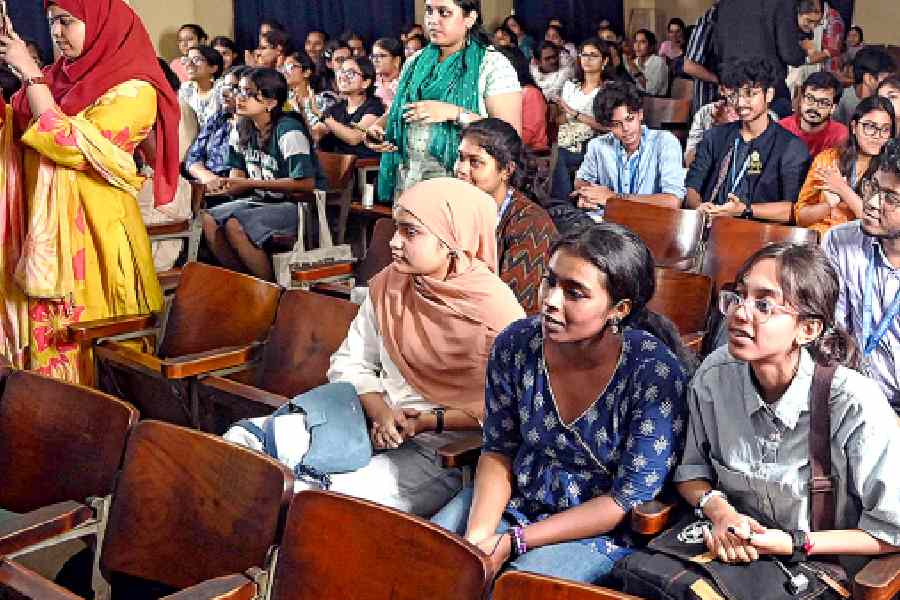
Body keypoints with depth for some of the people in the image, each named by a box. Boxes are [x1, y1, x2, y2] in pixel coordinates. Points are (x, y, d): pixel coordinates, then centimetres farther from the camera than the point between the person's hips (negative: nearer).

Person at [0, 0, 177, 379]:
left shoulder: (133, 91, -11)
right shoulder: (61, 75, 10)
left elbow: (69, 146, -20)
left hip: (90, 231, -6)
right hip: (43, 227, 6)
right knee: (46, 333, 10)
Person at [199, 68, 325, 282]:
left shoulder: (288, 131, -16)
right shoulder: (243, 128, 9)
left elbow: (306, 183, -23)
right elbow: (238, 174, 17)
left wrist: (252, 183, -22)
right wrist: (227, 185, -9)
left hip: (300, 205, -8)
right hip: (261, 201, 8)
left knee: (235, 225, -28)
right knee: (208, 219, -14)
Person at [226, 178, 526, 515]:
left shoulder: (494, 309, -12)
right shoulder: (388, 285, 6)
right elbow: (350, 364, 12)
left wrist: (431, 421, -16)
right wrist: (380, 411, -8)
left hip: (447, 451, -6)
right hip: (379, 424, 6)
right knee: (243, 440, -10)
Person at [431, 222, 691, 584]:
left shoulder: (656, 372, -23)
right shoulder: (515, 346, -10)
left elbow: (628, 499, -17)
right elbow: (498, 450, 2)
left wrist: (513, 542, -20)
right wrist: (477, 534, -16)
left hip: (600, 527, -4)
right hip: (513, 499, 4)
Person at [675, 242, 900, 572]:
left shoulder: (856, 406, -20)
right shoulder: (714, 375, -7)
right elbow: (690, 469, 9)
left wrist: (796, 544, -16)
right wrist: (719, 511, -11)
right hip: (729, 553, 4)